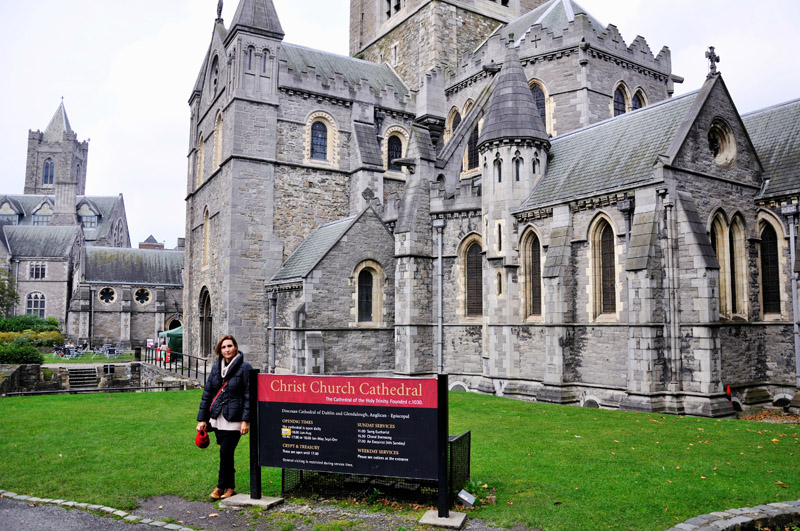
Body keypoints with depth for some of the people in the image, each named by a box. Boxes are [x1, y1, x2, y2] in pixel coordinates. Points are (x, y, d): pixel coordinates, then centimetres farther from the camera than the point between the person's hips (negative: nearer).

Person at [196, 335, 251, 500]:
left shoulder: (244, 367, -6)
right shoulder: (216, 367, 8)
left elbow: (249, 396, -7)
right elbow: (207, 393, 12)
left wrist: (246, 420, -12)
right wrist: (202, 418, 9)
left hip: (234, 420, -5)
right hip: (217, 418, 5)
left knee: (225, 453, -5)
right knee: (225, 454, 11)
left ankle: (221, 486, 14)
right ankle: (230, 487, 24)